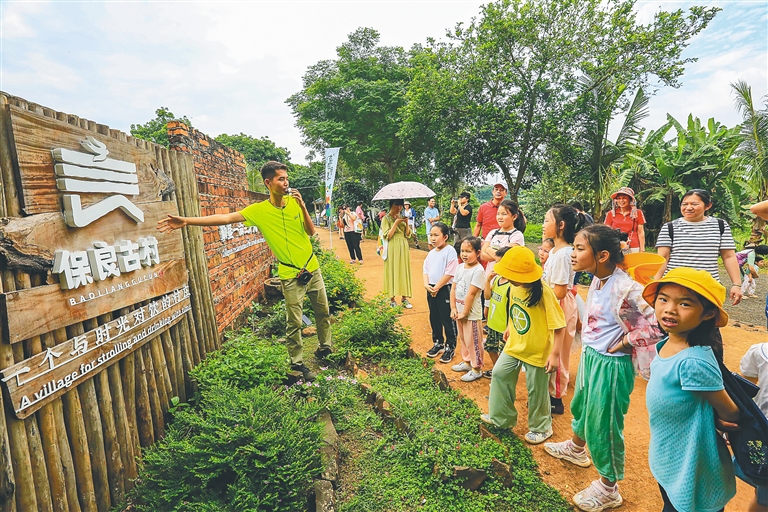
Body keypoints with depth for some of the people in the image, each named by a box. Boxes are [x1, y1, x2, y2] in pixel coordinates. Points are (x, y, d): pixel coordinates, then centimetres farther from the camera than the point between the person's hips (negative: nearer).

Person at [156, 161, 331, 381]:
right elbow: (226, 218, -14)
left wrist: (302, 206, -15)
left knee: (323, 312, 16)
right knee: (294, 323, 3)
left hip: (313, 269, 4)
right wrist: (186, 221, -21)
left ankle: (324, 349, 38)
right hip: (291, 275, -4)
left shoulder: (295, 202, 0)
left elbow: (311, 232, -1)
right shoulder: (259, 210, -9)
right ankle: (297, 364, 21)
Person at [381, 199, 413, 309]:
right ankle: (392, 299, 4)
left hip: (403, 248, 5)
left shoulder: (402, 217, 13)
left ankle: (404, 298, 10)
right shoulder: (386, 218, -1)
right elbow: (388, 236, -11)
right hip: (392, 249, -5)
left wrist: (407, 223, -8)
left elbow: (408, 234, 7)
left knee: (404, 271, 4)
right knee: (392, 272, -3)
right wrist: (396, 223, -15)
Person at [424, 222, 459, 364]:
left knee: (448, 320, 3)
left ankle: (450, 347, 16)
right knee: (434, 318, 17)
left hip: (444, 289, -7)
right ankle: (438, 343, 33)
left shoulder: (450, 251, -13)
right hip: (431, 289, 8)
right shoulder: (431, 252, 10)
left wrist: (437, 288, -16)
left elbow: (449, 273, -18)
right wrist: (426, 285, -6)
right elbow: (425, 270, 11)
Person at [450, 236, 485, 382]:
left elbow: (470, 294, -20)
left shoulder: (478, 270, -20)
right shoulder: (460, 267, 3)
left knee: (473, 341, 5)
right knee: (463, 338, 22)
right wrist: (453, 308, -1)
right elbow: (453, 289, 5)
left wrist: (464, 313, -16)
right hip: (459, 311, 8)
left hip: (472, 313, -8)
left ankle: (476, 369, 22)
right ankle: (467, 361, 41)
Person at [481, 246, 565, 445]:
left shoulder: (544, 292, -28)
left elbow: (559, 325, -23)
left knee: (536, 390, 9)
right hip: (514, 345, 7)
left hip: (538, 351, -7)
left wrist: (555, 354, -23)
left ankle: (542, 428, 34)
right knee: (500, 374, 14)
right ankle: (501, 417, 34)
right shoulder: (514, 287, -7)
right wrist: (509, 328, 19)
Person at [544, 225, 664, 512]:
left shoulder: (625, 289, -28)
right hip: (590, 355, 8)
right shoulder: (598, 279, -2)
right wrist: (588, 345, 8)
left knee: (602, 424, 8)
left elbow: (656, 327, -27)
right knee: (581, 405, 28)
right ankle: (576, 448, 57)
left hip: (611, 364, -8)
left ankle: (608, 489, 31)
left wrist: (619, 345, -17)